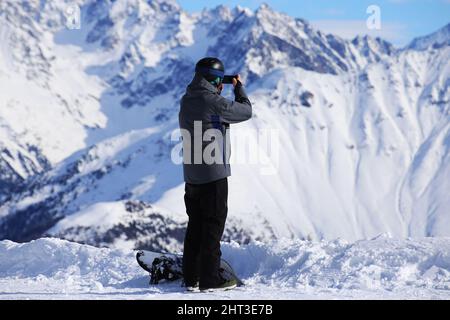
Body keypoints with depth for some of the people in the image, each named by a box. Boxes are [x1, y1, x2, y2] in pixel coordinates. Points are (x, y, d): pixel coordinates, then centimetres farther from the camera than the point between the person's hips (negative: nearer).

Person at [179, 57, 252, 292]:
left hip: (192, 176, 8)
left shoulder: (186, 101, 7)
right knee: (213, 227, -1)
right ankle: (210, 280, 0)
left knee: (195, 227, 13)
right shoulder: (214, 102, -16)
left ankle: (191, 278, 16)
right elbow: (245, 111, -4)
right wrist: (239, 87, 10)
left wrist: (217, 92, 20)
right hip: (213, 175, -8)